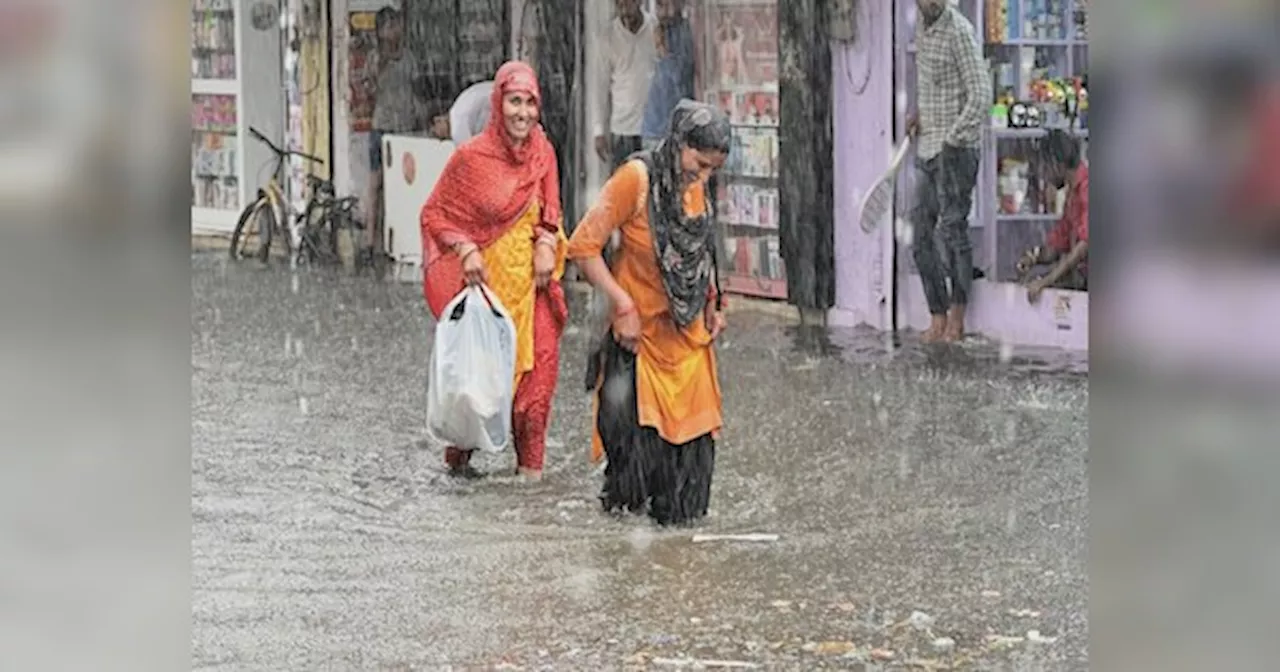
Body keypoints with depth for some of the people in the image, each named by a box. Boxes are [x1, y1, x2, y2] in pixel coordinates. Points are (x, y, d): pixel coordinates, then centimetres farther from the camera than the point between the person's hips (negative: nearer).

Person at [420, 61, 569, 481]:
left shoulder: (542, 152, 3)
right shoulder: (472, 157, -10)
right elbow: (434, 214, -2)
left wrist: (546, 244, -3)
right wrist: (466, 249, -15)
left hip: (529, 277, 4)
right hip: (484, 277, -4)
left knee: (539, 360, -4)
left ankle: (529, 460, 6)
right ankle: (460, 456, 17)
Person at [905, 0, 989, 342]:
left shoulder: (959, 32, -14)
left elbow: (981, 95, -17)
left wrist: (953, 139, -16)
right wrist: (919, 112, 12)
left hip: (955, 149, -8)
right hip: (927, 147, 8)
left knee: (953, 228, -3)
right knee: (921, 231, 7)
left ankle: (957, 317, 6)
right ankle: (937, 317, 13)